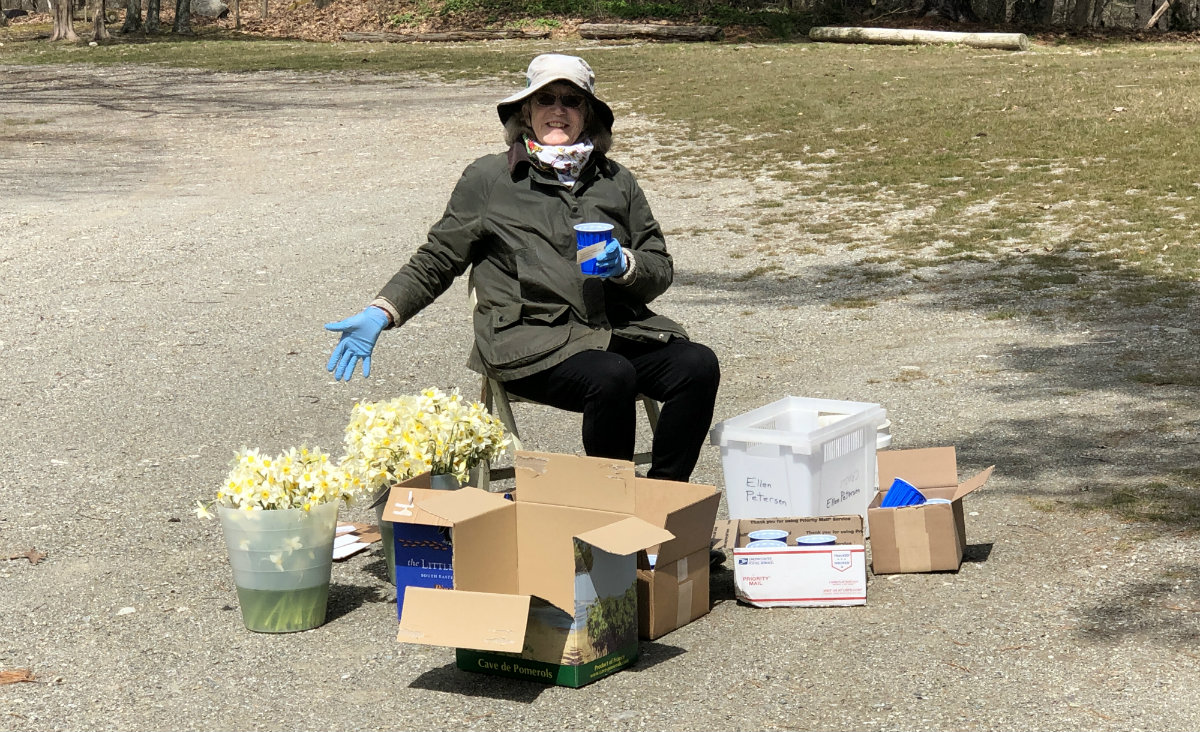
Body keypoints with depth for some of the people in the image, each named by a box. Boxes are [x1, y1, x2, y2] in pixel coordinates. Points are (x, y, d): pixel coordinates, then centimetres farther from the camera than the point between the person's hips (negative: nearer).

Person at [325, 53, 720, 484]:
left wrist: (625, 265, -3)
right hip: (531, 342, -4)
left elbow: (661, 269, 20)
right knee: (611, 377, -34)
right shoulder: (488, 179, 9)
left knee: (698, 365, -23)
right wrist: (380, 313, 0)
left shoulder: (616, 181, 18)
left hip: (619, 330, 4)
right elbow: (434, 262, 14)